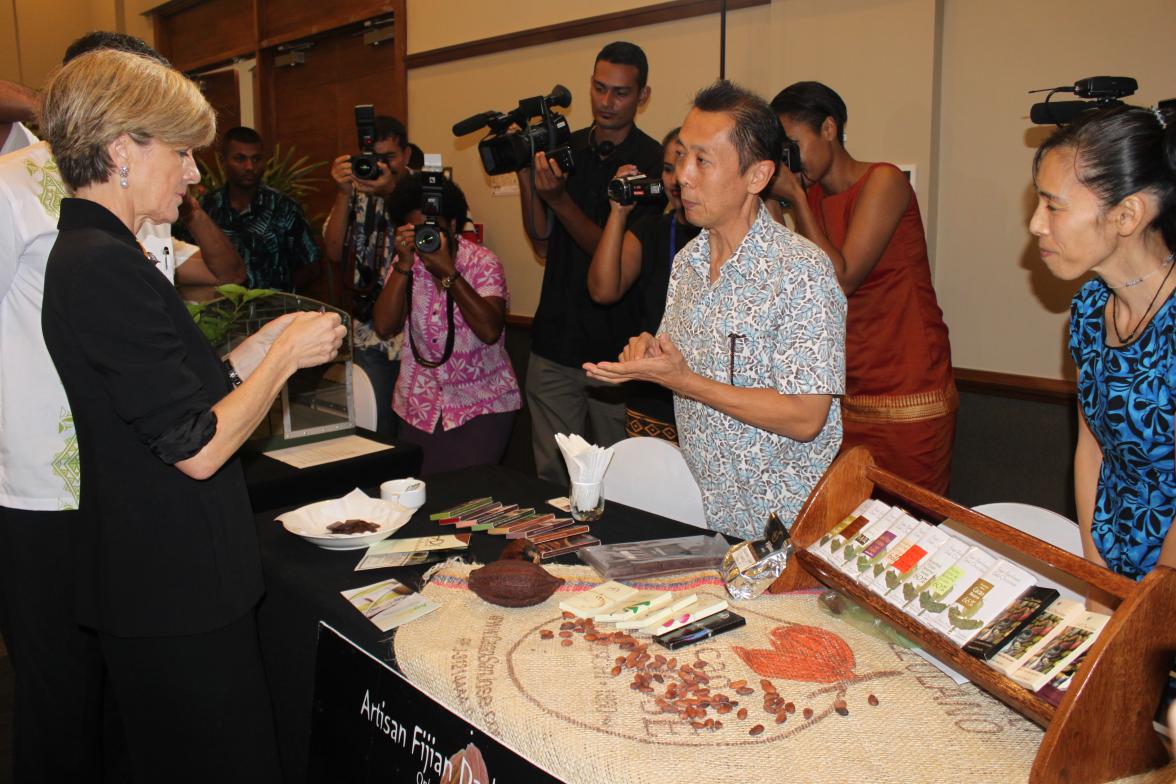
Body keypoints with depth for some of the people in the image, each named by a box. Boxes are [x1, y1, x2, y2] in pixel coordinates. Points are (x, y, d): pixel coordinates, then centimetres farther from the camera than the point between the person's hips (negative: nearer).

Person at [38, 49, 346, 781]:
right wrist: (285, 356, -12)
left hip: (152, 579, 10)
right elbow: (197, 450, -23)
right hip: (176, 591, -10)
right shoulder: (105, 265, -22)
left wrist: (263, 346, 7)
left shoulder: (86, 254, 10)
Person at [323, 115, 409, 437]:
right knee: (376, 429, 7)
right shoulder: (355, 194, 9)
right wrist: (342, 193, -10)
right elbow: (334, 253, -1)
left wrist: (391, 191, -25)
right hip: (370, 332, 3)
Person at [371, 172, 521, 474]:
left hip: (481, 405, -3)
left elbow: (490, 331, -23)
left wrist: (447, 272, -26)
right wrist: (403, 265, -17)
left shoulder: (482, 262, -7)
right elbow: (384, 327, -10)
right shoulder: (406, 263, 4)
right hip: (419, 406, 3)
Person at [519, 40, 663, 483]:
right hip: (555, 339, 4)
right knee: (551, 476, 10)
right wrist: (525, 173, -6)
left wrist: (559, 199, -23)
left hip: (616, 347, -4)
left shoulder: (651, 162, -7)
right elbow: (542, 241, 6)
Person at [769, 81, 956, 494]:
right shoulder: (810, 196, 10)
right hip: (845, 393, 6)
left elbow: (841, 279, -17)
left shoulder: (883, 182, -8)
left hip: (906, 397, -6)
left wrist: (796, 199, -12)